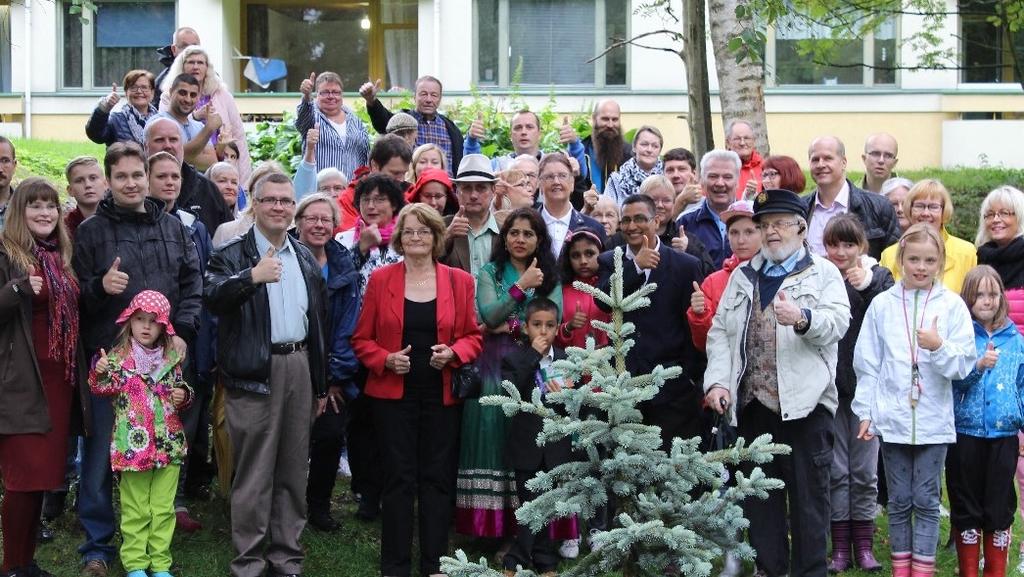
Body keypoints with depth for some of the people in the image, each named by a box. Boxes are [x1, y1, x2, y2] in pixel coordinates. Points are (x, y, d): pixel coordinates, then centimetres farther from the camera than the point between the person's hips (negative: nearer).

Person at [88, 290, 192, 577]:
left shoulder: (171, 358, 8)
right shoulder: (118, 356, -2)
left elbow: (180, 389, 19)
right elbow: (103, 389, -8)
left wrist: (183, 395, -2)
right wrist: (99, 373, -26)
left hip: (168, 443, 3)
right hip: (133, 444, -3)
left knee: (163, 508, 8)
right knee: (135, 509, 4)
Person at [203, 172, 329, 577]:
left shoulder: (307, 259, 15)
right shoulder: (232, 255, -2)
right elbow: (211, 297, -21)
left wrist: (321, 385, 16)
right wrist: (252, 276, -35)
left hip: (299, 368, 5)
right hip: (254, 372, -5)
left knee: (293, 469, 10)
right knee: (253, 472, -2)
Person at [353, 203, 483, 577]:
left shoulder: (459, 281, 4)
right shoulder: (380, 279, 1)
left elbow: (472, 336, 8)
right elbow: (362, 339, 3)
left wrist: (453, 353, -12)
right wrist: (386, 359, -15)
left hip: (441, 394, 1)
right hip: (394, 393, -1)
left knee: (437, 477, 5)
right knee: (399, 478, 0)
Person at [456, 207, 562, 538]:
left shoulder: (550, 277, 13)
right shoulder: (490, 273, 10)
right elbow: (489, 315, -6)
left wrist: (513, 327, -9)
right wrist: (522, 286, -12)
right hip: (495, 366, 0)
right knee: (496, 434, -7)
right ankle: (496, 527, -3)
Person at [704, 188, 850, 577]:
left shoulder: (823, 274, 4)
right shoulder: (742, 276, 16)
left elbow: (837, 323, -12)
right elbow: (720, 332, 10)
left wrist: (802, 319, -32)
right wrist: (717, 380, -4)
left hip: (805, 401, -4)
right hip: (752, 402, 4)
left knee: (808, 494, 1)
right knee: (758, 493, 10)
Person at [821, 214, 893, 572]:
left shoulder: (879, 277, 0)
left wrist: (868, 287, -23)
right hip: (829, 387, 0)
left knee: (864, 470, 7)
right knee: (836, 470, 5)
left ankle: (863, 544, 17)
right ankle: (840, 547, 13)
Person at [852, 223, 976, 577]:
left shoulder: (952, 305, -2)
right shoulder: (882, 304, 2)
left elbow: (964, 365, -3)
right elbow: (867, 363, 5)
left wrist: (939, 347, -21)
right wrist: (865, 411, 2)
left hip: (933, 422, -1)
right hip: (893, 419, 1)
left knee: (926, 501, 5)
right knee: (899, 501, 10)